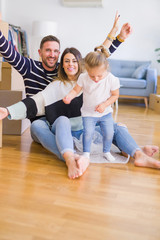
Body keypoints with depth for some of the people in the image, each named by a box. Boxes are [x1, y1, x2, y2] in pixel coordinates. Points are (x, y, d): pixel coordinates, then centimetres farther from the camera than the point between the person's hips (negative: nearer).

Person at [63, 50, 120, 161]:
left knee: (109, 132, -4)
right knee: (88, 132, -14)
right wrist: (69, 96, -25)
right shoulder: (83, 78, -14)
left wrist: (104, 104, -16)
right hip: (88, 113, -1)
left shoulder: (112, 79, -15)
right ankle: (86, 152, 10)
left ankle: (107, 151, 24)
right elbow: (76, 90, -4)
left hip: (105, 112, 1)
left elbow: (115, 95, -4)